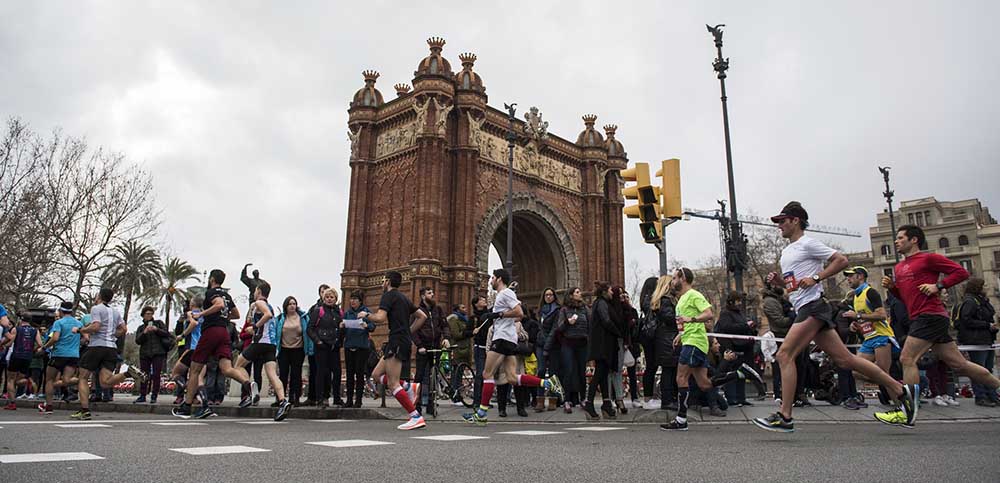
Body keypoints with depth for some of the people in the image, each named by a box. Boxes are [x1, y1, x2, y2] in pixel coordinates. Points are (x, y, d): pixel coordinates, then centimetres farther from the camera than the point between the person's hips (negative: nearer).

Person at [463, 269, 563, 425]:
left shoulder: (506, 293, -7)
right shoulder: (501, 295, 24)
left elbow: (519, 313, -17)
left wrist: (499, 314, -13)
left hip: (503, 338, -10)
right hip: (504, 339, 10)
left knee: (487, 374, -6)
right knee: (513, 377, 2)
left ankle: (481, 414, -3)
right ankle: (548, 383, -2)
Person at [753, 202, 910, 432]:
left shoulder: (807, 243, -4)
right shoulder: (786, 251, 23)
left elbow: (841, 260, -8)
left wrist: (815, 278, -16)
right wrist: (779, 281, 11)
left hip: (813, 306, -9)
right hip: (804, 309, 9)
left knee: (785, 354, -17)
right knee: (844, 359, 8)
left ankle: (784, 417, -16)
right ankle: (898, 390, 17)